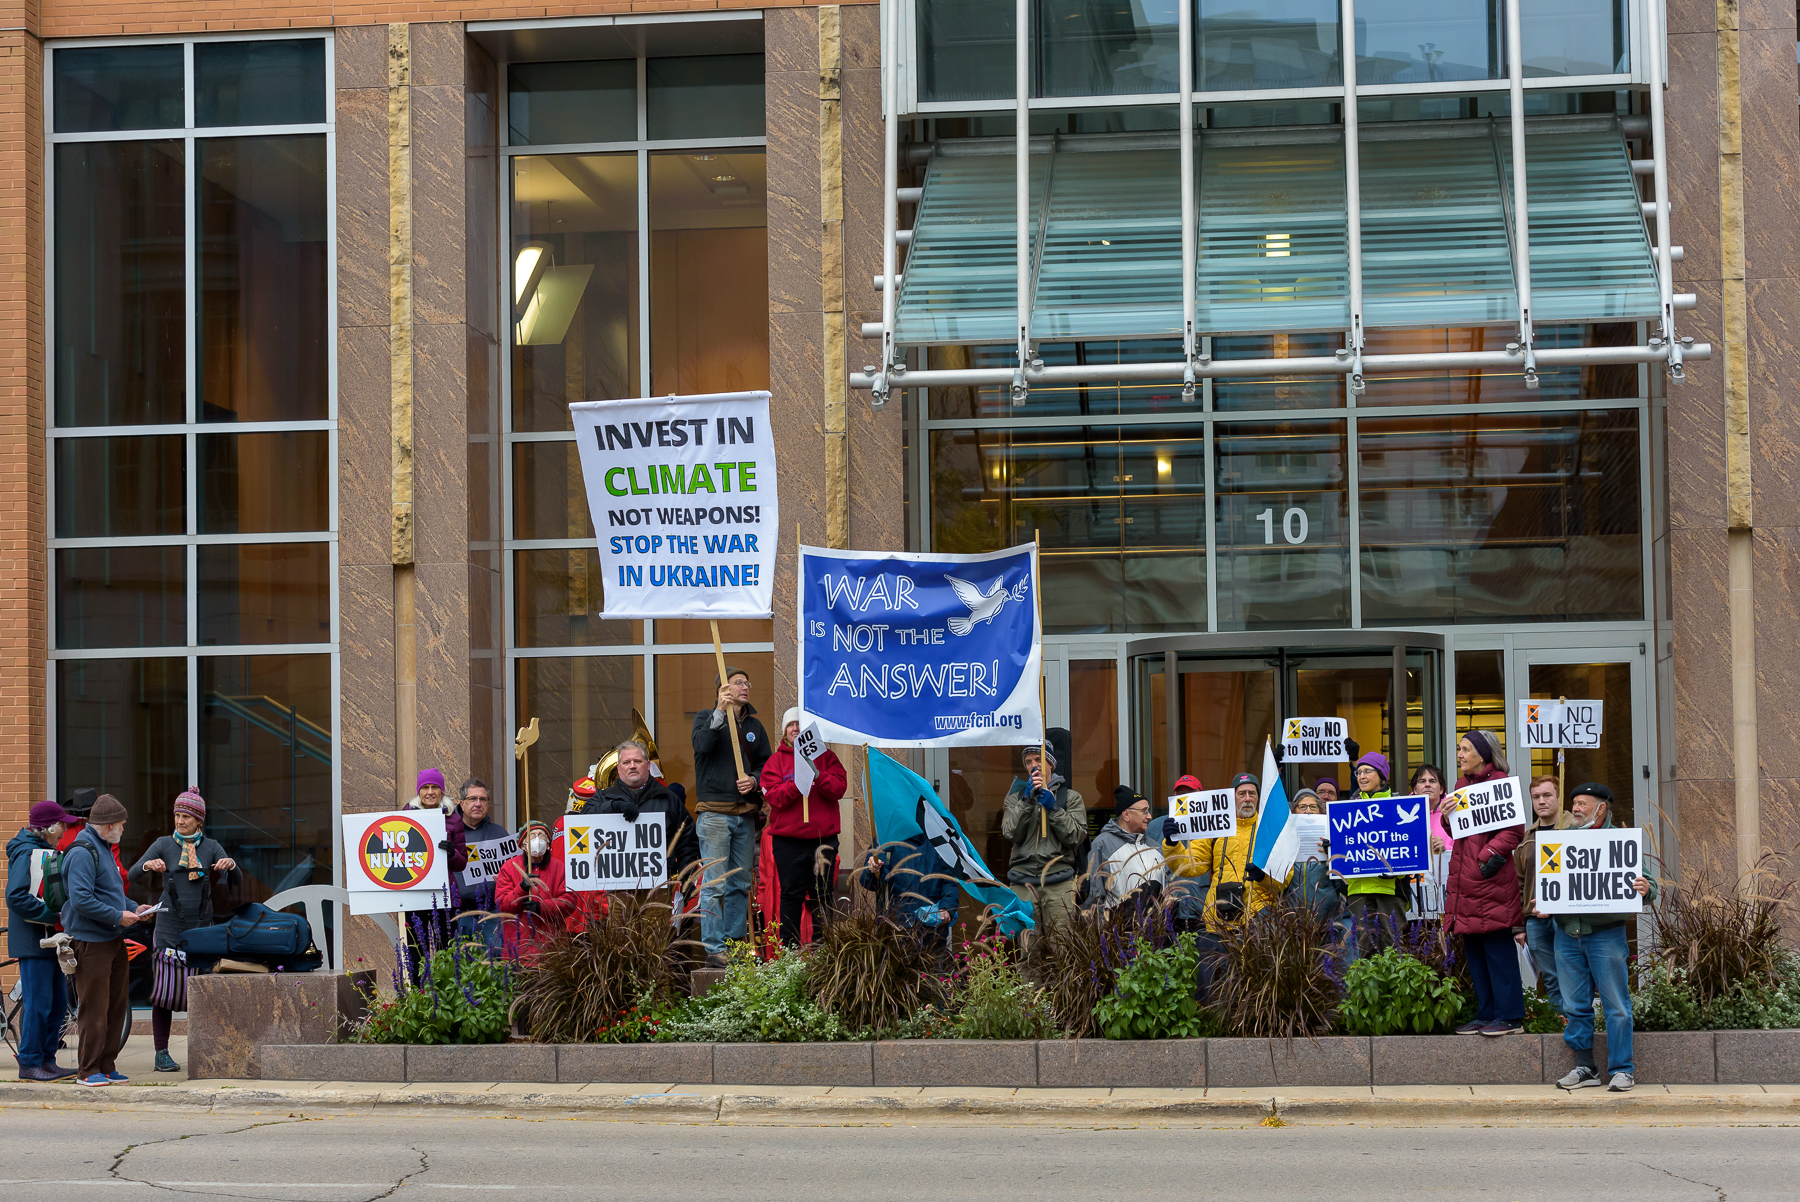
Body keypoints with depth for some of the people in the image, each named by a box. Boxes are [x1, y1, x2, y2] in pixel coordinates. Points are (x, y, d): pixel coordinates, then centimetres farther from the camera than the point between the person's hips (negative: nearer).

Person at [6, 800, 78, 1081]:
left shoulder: (46, 852, 17)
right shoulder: (26, 854, -13)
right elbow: (16, 898, -22)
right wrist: (55, 915, -22)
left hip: (50, 939, 10)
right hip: (33, 940, -10)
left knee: (58, 1003, 10)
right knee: (38, 1003, -7)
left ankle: (47, 1060, 17)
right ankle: (29, 1064, -1)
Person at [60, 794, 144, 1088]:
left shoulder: (103, 849, 18)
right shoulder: (82, 853, -15)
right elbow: (81, 900, -23)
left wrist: (133, 908, 11)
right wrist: (118, 916, -18)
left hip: (113, 940, 10)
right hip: (91, 942, -10)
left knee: (117, 1005, 12)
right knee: (94, 1008, -6)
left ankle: (107, 1066, 19)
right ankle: (88, 1071, 0)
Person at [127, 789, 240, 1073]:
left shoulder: (210, 847, 9)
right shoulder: (164, 845, 5)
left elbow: (236, 878, -3)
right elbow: (131, 874, -6)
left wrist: (230, 864, -26)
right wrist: (148, 865, -28)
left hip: (201, 924, 2)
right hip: (170, 924, -2)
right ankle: (161, 1053, -2)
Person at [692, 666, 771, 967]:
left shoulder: (754, 725, 17)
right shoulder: (706, 717, 3)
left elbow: (766, 763, 17)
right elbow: (702, 744, -18)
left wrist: (754, 779, -3)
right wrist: (720, 712, -26)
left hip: (746, 814, 6)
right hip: (715, 813, -6)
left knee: (740, 884, 10)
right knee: (714, 884, -9)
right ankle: (713, 950, -9)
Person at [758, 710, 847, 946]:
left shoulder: (825, 756, 9)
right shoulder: (776, 760, 6)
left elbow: (839, 789, -3)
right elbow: (774, 797, -5)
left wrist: (817, 776, -19)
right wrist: (798, 782, -19)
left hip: (823, 838, 1)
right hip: (787, 840, -1)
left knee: (821, 896, 4)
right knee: (791, 895, 1)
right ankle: (789, 949, 6)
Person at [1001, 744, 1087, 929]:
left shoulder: (1070, 797, 16)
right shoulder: (1015, 798, 20)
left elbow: (1076, 837, 2)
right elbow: (1011, 833, 2)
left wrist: (1053, 808, -7)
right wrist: (1027, 800, -7)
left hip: (1058, 883, -1)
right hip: (1023, 883, 1)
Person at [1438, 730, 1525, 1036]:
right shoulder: (1462, 785, 18)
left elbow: (1514, 829, -12)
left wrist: (1490, 856, -17)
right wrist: (1447, 814, 3)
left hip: (1491, 881, -8)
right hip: (1463, 879, 8)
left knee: (1497, 947, -6)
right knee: (1473, 948, 10)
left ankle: (1510, 1017, -2)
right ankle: (1486, 1013, 16)